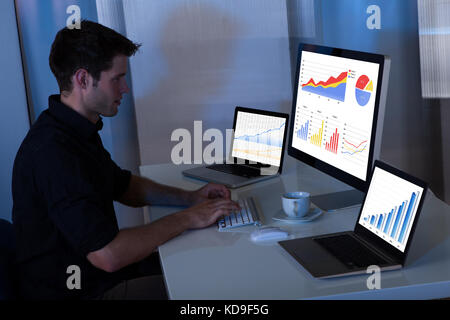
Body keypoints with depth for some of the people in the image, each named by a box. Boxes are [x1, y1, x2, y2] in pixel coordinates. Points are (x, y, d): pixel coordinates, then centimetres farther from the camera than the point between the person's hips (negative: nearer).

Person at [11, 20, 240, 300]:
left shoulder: (78, 130, 6)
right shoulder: (54, 151, -28)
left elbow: (124, 185, 20)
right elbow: (107, 255, -30)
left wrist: (190, 198, 4)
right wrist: (188, 219, -20)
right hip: (80, 291, -10)